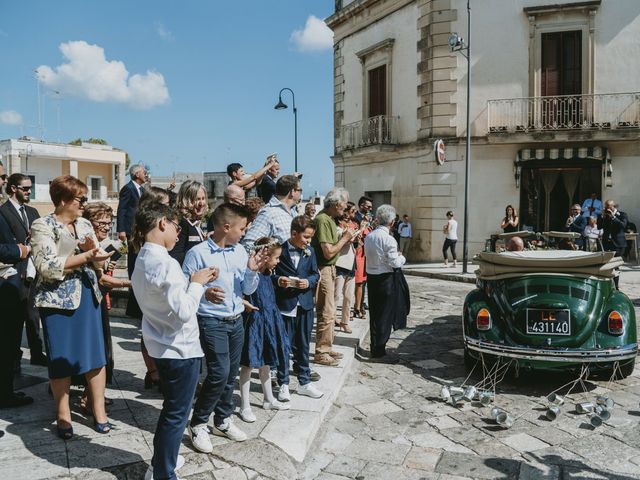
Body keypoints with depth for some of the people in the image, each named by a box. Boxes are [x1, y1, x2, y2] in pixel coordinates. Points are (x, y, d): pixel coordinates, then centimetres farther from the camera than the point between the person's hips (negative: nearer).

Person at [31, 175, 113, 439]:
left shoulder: (85, 225, 9)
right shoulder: (42, 226, -8)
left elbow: (97, 262, 11)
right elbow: (47, 267, -18)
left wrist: (93, 249, -10)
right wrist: (85, 256, -20)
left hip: (88, 295, 5)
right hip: (58, 299, -5)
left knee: (96, 354, 5)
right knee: (61, 358, 5)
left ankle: (99, 410, 18)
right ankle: (63, 415, 21)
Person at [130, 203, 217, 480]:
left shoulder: (142, 259, 5)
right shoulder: (165, 263, -24)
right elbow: (184, 312, -27)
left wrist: (195, 281, 5)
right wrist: (196, 283, -13)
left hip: (160, 347, 10)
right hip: (181, 349, -10)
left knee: (171, 408, 26)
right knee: (176, 414, 7)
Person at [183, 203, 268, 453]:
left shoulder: (240, 252, 5)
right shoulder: (198, 253, -11)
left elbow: (247, 290, 8)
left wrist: (252, 270, -10)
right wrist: (204, 293, -30)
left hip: (236, 320, 6)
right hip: (212, 322, -6)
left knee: (231, 374, 12)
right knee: (219, 373, -11)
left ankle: (223, 420, 31)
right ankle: (197, 424, 9)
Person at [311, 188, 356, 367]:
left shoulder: (329, 219, 13)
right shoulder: (322, 220, -19)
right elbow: (328, 252, -23)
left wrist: (345, 239, 3)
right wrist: (345, 238, -12)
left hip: (329, 269, 11)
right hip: (323, 270, -11)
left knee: (330, 312, 17)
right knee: (326, 313, -4)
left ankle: (326, 348, 28)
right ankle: (321, 353, 6)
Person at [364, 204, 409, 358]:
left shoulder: (369, 236, 2)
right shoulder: (388, 239, -18)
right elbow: (395, 263, -18)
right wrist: (402, 257, 4)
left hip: (371, 277, 6)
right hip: (386, 279, -6)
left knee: (374, 312, 15)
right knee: (385, 313, 5)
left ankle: (375, 346, 25)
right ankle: (379, 349, 10)